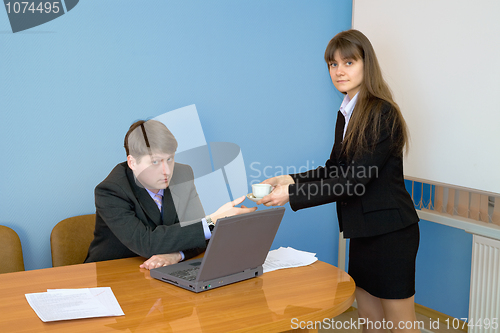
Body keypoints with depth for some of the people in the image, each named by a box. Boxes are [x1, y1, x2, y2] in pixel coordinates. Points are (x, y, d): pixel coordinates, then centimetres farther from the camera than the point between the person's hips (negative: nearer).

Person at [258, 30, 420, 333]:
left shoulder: (382, 114, -19)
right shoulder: (347, 114, 10)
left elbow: (354, 181, -24)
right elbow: (335, 169, 13)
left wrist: (292, 194, -25)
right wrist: (293, 179, -4)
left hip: (390, 231, -9)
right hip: (364, 230, 9)